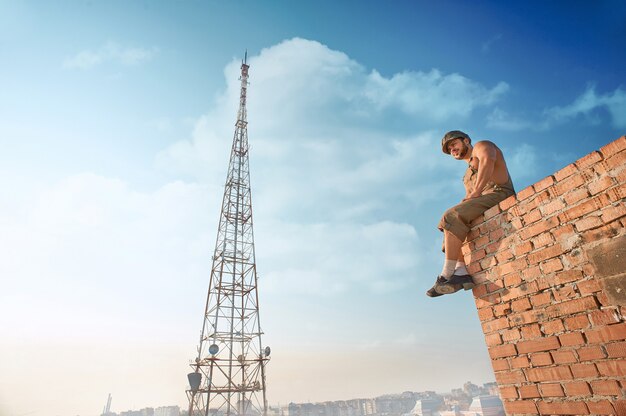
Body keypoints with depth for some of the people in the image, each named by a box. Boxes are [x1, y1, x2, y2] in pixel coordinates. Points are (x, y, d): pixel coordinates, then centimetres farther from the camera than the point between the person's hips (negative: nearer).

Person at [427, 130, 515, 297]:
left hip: (498, 193, -9)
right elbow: (469, 199, 22)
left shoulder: (481, 146, 11)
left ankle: (446, 275, -29)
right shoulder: (469, 174, 34)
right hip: (484, 202, 9)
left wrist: (476, 191, -18)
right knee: (451, 229, -1)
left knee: (452, 217, -25)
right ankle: (462, 271, -21)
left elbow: (488, 160, -15)